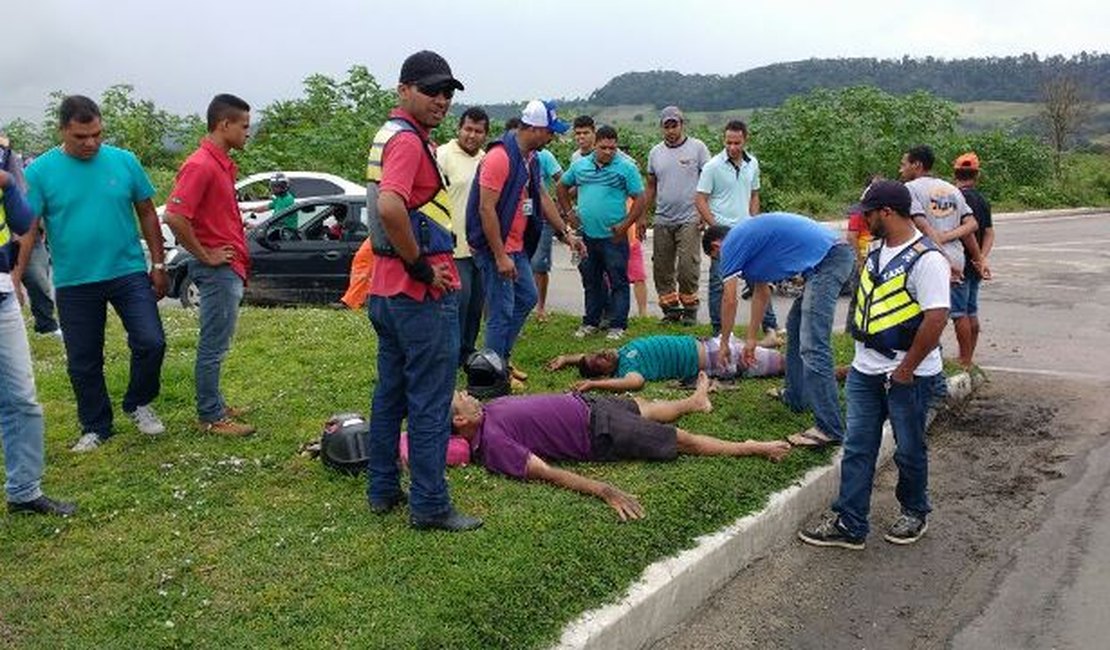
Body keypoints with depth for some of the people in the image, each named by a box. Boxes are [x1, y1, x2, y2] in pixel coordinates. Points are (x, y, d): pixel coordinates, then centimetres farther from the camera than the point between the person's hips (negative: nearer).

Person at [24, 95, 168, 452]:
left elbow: (147, 214, 7)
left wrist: (158, 264, 6)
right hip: (74, 284, 0)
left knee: (151, 342, -9)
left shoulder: (124, 161, 0)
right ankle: (96, 428, 27)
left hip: (129, 273, 0)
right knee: (83, 363, 9)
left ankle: (138, 404, 18)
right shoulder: (40, 171, -3)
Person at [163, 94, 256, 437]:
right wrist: (205, 255, -17)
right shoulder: (200, 165, -18)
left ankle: (214, 404, 30)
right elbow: (174, 217, -26)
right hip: (218, 270, -10)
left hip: (230, 270, 10)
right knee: (213, 345, -1)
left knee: (217, 344, 18)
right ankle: (210, 417, 9)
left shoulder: (223, 164, 13)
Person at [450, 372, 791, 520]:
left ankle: (694, 401, 62)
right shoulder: (491, 441, -29)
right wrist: (605, 491, -40)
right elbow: (547, 472, -34)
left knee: (643, 406, 31)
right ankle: (754, 449, 28)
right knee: (683, 440, 6)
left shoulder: (487, 409, -4)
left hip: (585, 404, 8)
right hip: (600, 434, -8)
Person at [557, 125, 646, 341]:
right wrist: (568, 212, 12)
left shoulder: (626, 167, -5)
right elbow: (562, 186, 21)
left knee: (618, 282, 1)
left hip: (613, 237, -4)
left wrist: (625, 225, -13)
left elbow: (639, 199, -6)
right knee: (591, 280, 15)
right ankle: (590, 321, 27)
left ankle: (617, 325, 9)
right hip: (587, 235, 4)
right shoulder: (580, 165, 7)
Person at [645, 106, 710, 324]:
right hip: (662, 220, 4)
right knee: (662, 268, 7)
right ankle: (670, 308, 19)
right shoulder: (655, 152, 12)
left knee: (688, 266, -7)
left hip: (689, 219, -4)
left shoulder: (697, 147, 0)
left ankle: (689, 308, 7)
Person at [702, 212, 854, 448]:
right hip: (837, 252, 11)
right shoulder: (748, 237, 27)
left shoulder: (731, 245, 0)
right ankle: (795, 396, 33)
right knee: (796, 325, 24)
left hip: (826, 261, -11)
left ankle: (830, 429, -14)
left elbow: (729, 300, 3)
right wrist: (751, 339, 35)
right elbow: (761, 292, 32)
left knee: (812, 347, -13)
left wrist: (724, 344, 16)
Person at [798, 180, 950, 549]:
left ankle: (914, 513, 33)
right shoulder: (876, 250, 10)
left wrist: (904, 371, -18)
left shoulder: (925, 259, -18)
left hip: (908, 376, -8)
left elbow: (936, 318, -23)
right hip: (865, 371, 8)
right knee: (857, 449, 8)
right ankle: (848, 525, 14)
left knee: (909, 450, 11)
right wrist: (860, 357, 14)